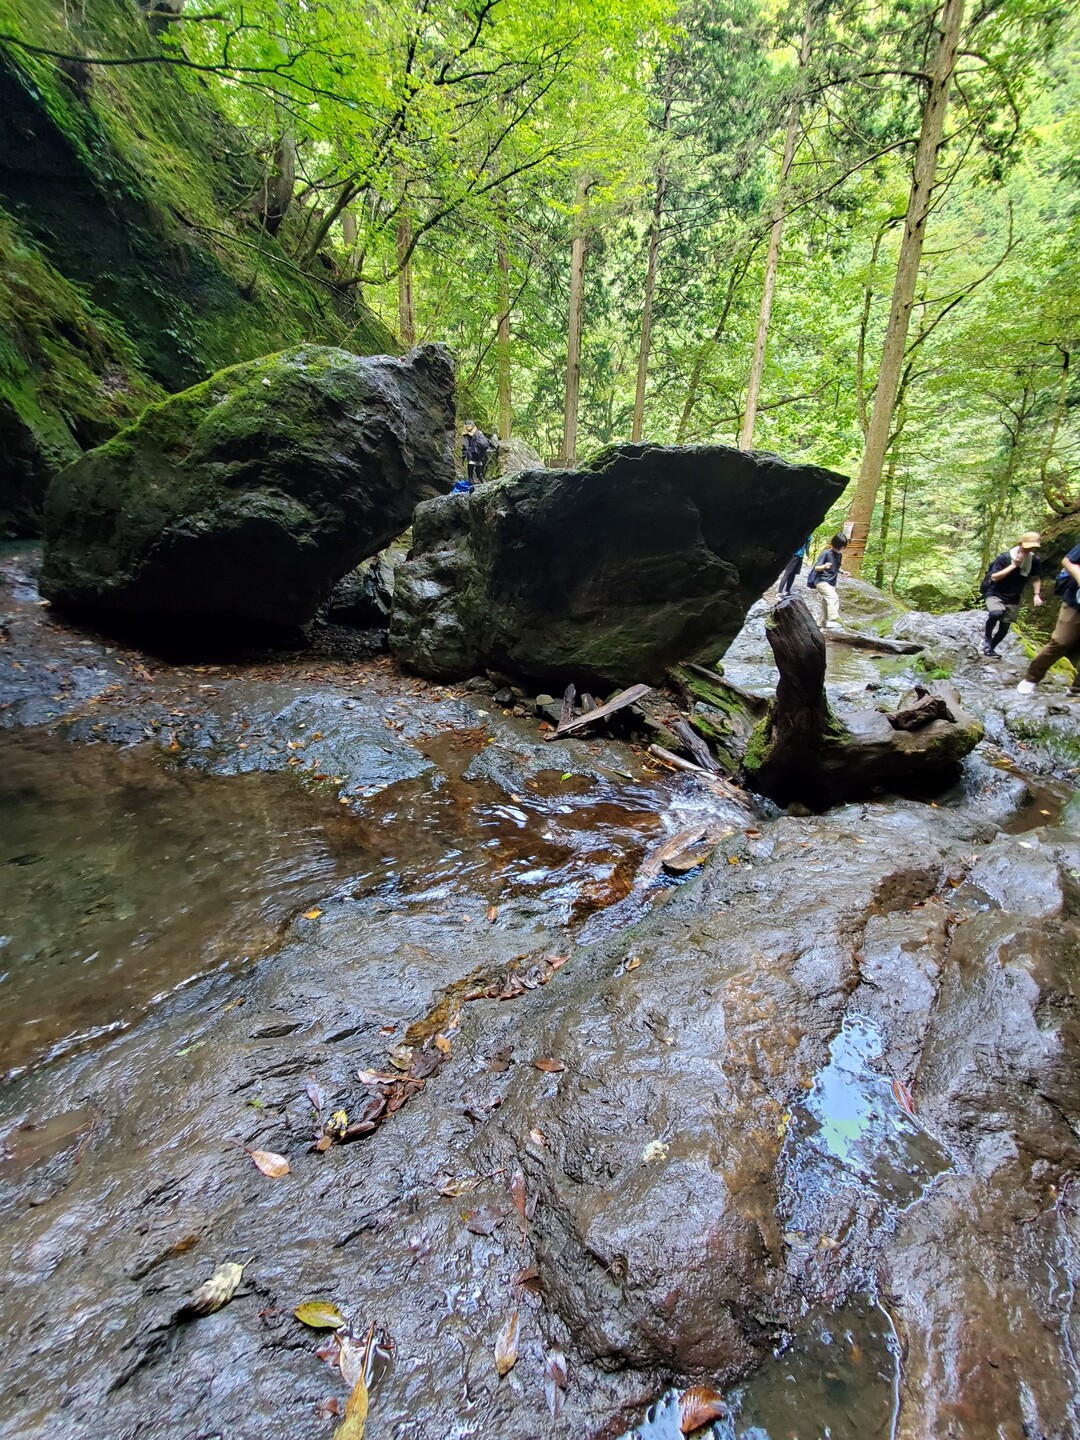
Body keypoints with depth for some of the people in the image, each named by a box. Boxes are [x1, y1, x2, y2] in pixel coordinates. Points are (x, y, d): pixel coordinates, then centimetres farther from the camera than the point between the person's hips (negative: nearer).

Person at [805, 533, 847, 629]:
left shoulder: (839, 555, 9)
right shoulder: (826, 553, -12)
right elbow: (816, 568, -12)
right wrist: (824, 566, -32)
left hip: (831, 583, 8)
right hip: (822, 581, -8)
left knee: (827, 604, 10)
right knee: (834, 598, -25)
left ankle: (825, 625, 19)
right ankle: (833, 620, -31)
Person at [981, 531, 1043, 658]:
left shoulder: (1034, 560, -3)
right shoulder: (1004, 557, -17)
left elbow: (1035, 579, 10)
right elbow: (994, 577, -23)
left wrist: (1037, 594, -3)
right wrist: (1014, 565, -25)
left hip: (1013, 600, 5)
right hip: (995, 595, -5)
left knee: (1004, 627, 8)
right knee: (996, 613, -35)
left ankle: (990, 648, 29)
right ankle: (987, 636, -10)